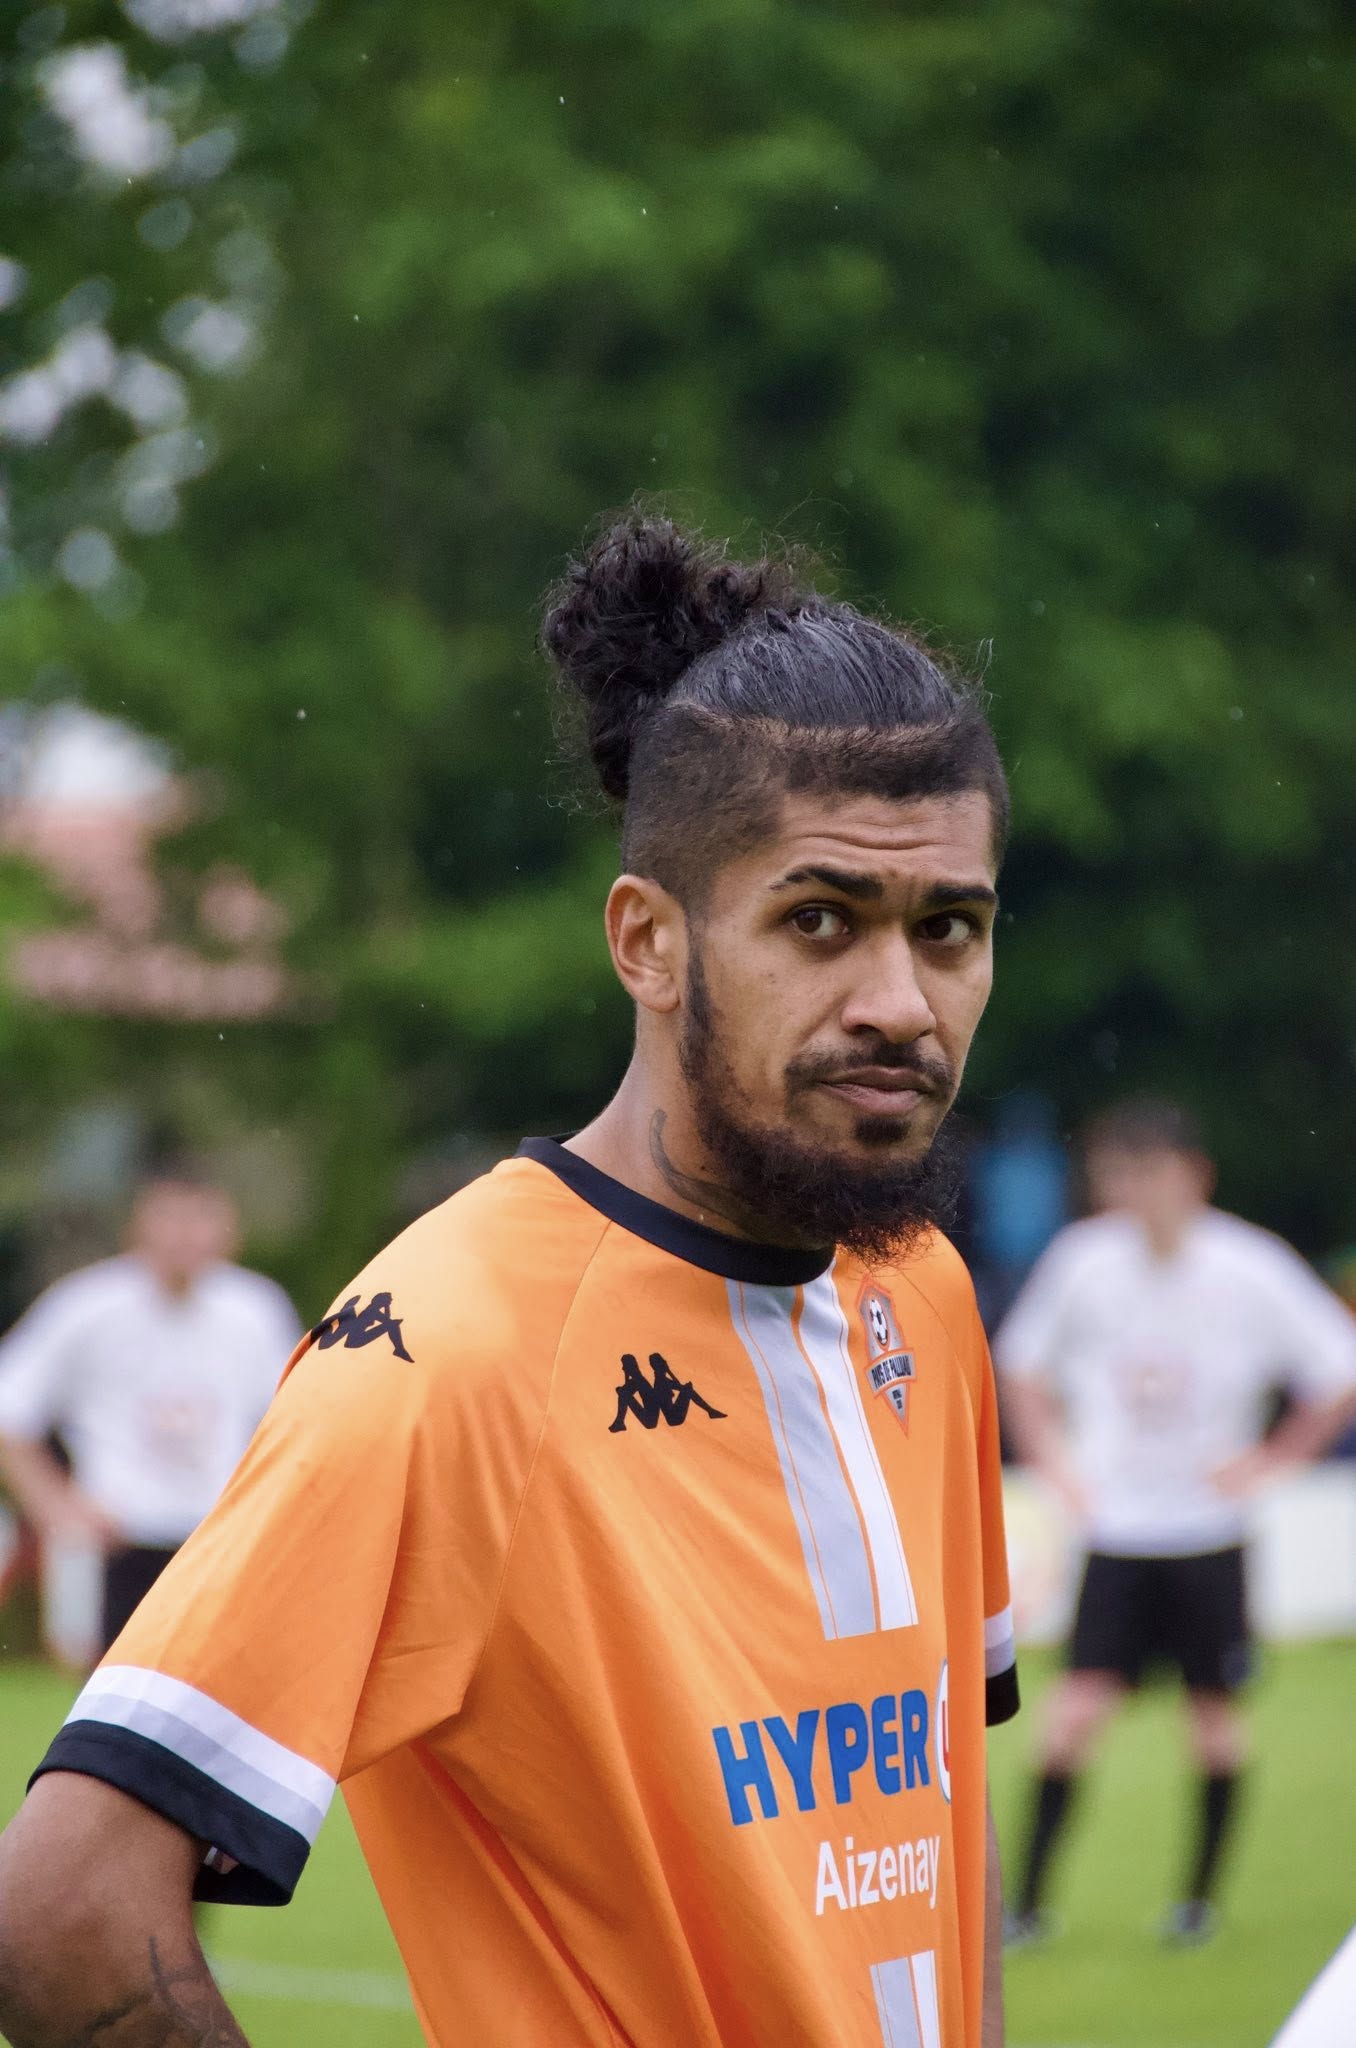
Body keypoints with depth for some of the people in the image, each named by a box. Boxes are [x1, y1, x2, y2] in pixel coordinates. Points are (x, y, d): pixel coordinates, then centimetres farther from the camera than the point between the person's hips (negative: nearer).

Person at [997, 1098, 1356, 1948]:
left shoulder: (1250, 1271, -12)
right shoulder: (1085, 1261, -6)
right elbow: (1022, 1363, 12)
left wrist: (1268, 1459, -6)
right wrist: (1058, 1462, 3)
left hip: (1208, 1532, -1)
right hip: (1116, 1532, 1)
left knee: (1217, 1714, 5)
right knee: (1078, 1707, -9)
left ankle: (1202, 1895, 21)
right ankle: (1030, 1900, -2)